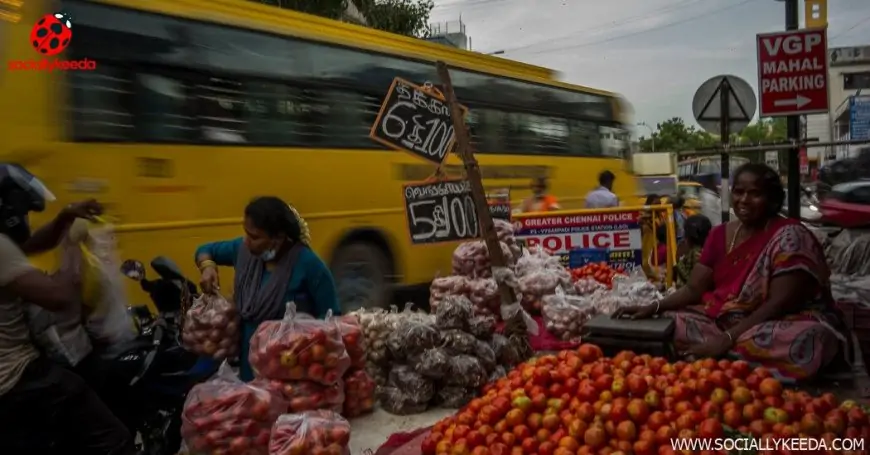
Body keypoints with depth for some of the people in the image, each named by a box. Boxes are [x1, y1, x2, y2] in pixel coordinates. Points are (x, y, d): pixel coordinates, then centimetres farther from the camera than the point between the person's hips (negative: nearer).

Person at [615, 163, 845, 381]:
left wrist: (727, 339, -28)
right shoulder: (720, 234, 5)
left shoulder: (790, 236, -13)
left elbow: (779, 304, -20)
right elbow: (694, 289, 3)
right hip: (723, 320, 4)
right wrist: (654, 307, -15)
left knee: (806, 339, -39)